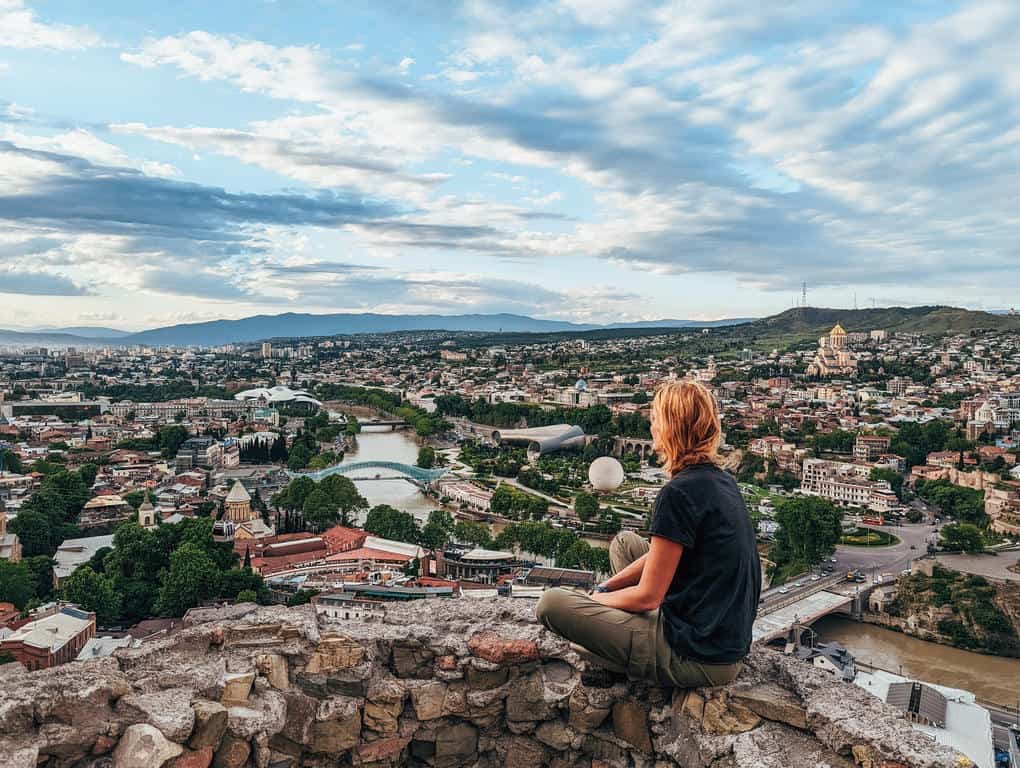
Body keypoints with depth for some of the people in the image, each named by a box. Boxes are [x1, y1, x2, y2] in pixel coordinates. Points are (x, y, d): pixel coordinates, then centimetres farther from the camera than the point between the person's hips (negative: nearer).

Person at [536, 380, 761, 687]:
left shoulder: (679, 492, -23)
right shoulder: (722, 479, 6)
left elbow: (647, 597, -17)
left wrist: (594, 598, 2)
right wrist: (605, 588, 11)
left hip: (698, 659, -9)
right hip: (729, 642, 9)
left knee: (551, 602, -12)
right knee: (624, 542, 21)